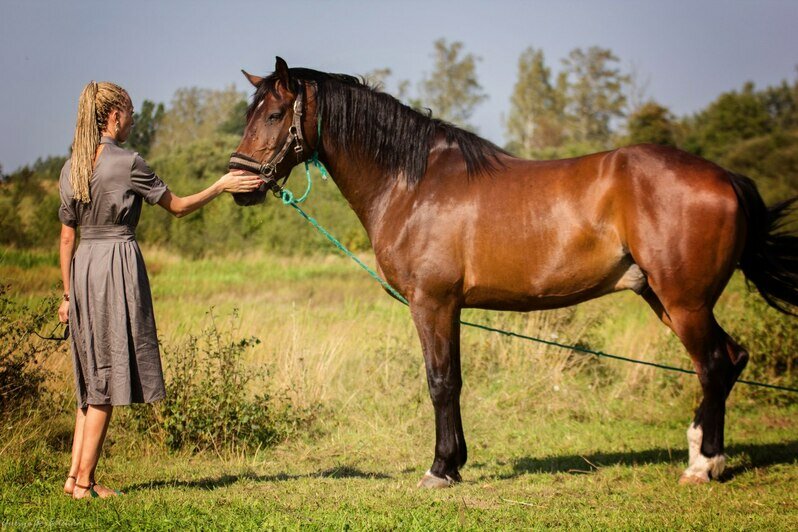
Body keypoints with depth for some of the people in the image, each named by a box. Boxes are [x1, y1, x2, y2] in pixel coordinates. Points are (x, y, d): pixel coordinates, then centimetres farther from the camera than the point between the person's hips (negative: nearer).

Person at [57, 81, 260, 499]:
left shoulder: (71, 167, 10)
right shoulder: (127, 163, -10)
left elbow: (67, 236, 12)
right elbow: (178, 207, -1)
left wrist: (68, 294, 17)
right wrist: (221, 186, 10)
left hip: (82, 269, 7)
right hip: (117, 265, -7)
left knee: (92, 377, 15)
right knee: (109, 376, 0)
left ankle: (75, 474, 13)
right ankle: (84, 481, 2)